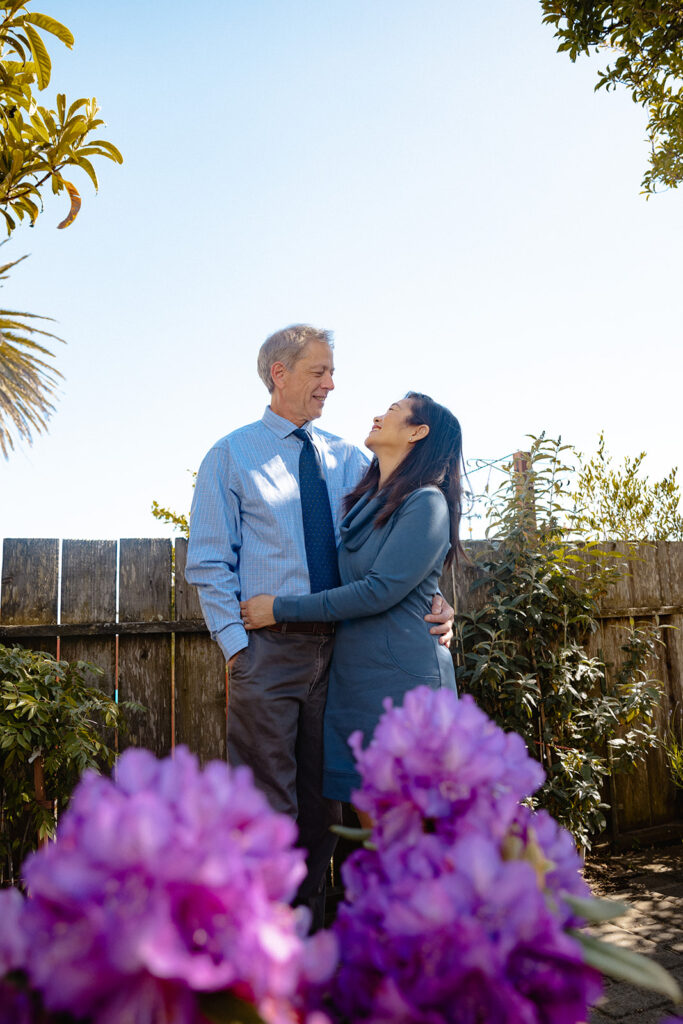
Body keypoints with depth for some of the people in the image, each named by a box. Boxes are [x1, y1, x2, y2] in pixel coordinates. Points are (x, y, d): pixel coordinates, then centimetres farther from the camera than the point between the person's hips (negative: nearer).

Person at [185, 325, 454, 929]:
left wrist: (434, 600, -11)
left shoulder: (349, 460, 10)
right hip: (267, 648, -4)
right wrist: (237, 644, -11)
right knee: (267, 802, 0)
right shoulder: (231, 456, 1)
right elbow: (209, 563, -2)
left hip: (335, 648, 4)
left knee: (322, 799, 13)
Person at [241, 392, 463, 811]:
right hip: (353, 674, 8)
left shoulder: (426, 503, -11)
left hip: (402, 680, -7)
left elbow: (379, 591, -18)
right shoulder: (366, 501, 14)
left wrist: (281, 609, -13)